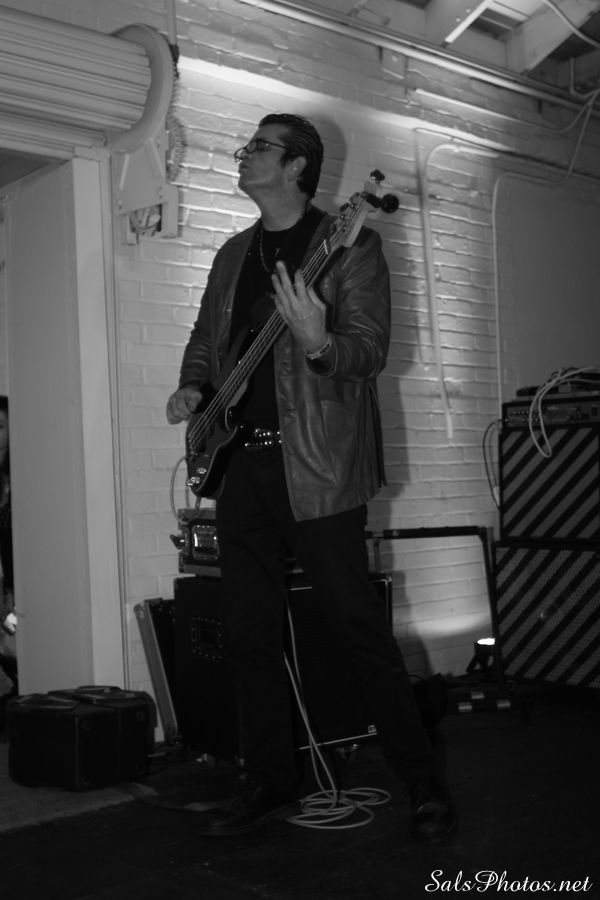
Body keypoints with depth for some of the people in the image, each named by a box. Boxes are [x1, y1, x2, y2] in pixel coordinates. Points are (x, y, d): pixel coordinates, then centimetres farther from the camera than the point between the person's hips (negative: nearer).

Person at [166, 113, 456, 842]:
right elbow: (205, 337, 24)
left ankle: (422, 783, 12)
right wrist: (191, 387, 4)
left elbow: (371, 350, -10)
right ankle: (269, 784, 24)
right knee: (248, 636, 9)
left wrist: (316, 344, -31)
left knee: (359, 627, -3)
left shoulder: (350, 245, -2)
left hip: (315, 468, -6)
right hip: (240, 462, 7)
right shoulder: (233, 254, 18)